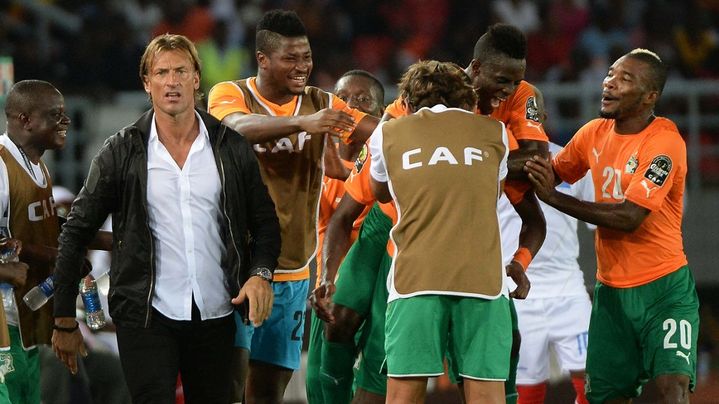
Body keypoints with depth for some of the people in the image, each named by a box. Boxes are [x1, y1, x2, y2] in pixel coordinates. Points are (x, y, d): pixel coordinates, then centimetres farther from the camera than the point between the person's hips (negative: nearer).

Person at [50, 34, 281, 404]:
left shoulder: (230, 147, 5)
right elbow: (77, 232, 3)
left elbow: (264, 221, 11)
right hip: (146, 316, -2)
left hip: (215, 316, 2)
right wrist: (65, 321, 1)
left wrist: (261, 272, -9)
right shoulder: (122, 151, 0)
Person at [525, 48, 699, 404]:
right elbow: (554, 172, 22)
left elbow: (629, 217, -24)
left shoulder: (664, 143, -16)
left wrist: (552, 197, -22)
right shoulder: (595, 133, 5)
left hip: (663, 287, -6)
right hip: (612, 289, 6)